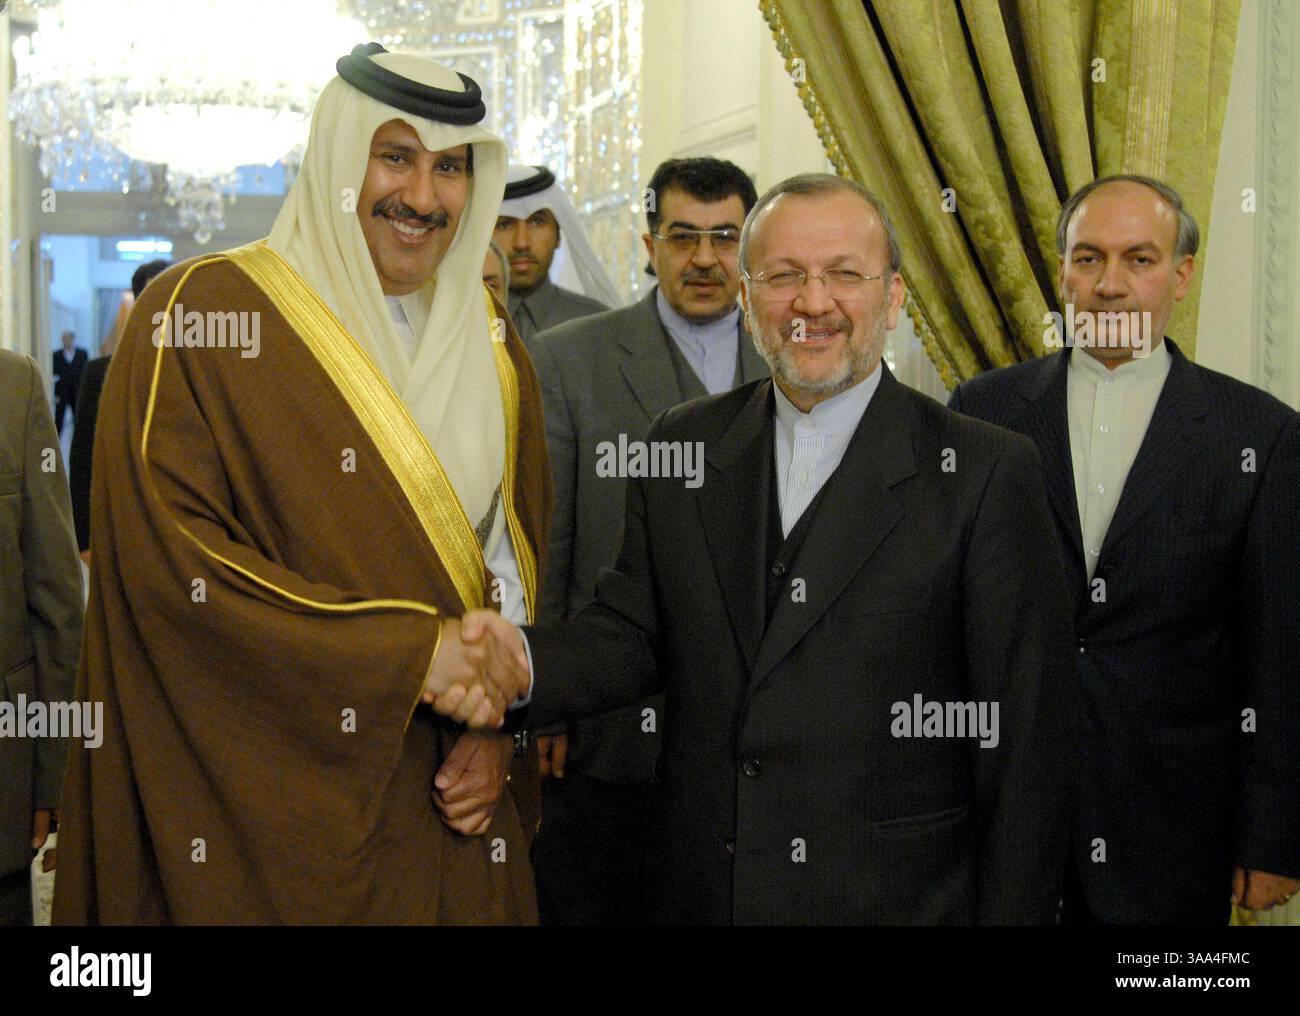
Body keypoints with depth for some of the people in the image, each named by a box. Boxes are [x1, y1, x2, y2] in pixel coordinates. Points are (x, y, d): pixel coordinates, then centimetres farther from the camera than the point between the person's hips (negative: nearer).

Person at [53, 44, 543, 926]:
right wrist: (410, 652, -19)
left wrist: (499, 721, -4)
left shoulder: (490, 343, 11)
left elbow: (517, 554, 13)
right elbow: (163, 553, -16)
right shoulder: (204, 313, -7)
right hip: (270, 810, -4)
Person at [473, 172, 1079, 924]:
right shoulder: (682, 445, 4)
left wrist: (1012, 912, -10)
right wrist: (524, 660, -16)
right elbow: (634, 634, 5)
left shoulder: (988, 471, -9)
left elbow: (1025, 738, -9)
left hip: (898, 895, -3)